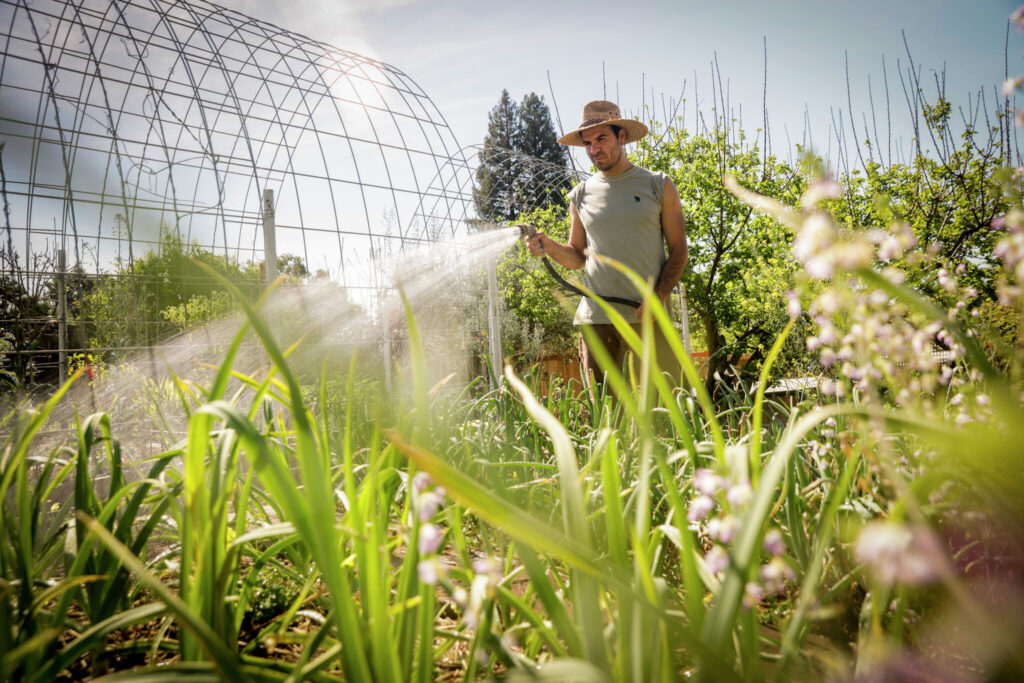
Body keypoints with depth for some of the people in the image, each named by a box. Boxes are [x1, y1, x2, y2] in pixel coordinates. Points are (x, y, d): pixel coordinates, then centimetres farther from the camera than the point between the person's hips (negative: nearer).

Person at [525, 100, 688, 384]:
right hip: (597, 318, 2)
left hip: (649, 317, -1)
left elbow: (678, 250, 4)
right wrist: (549, 247, -5)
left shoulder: (658, 185, 7)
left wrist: (658, 297, -11)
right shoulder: (581, 195, 13)